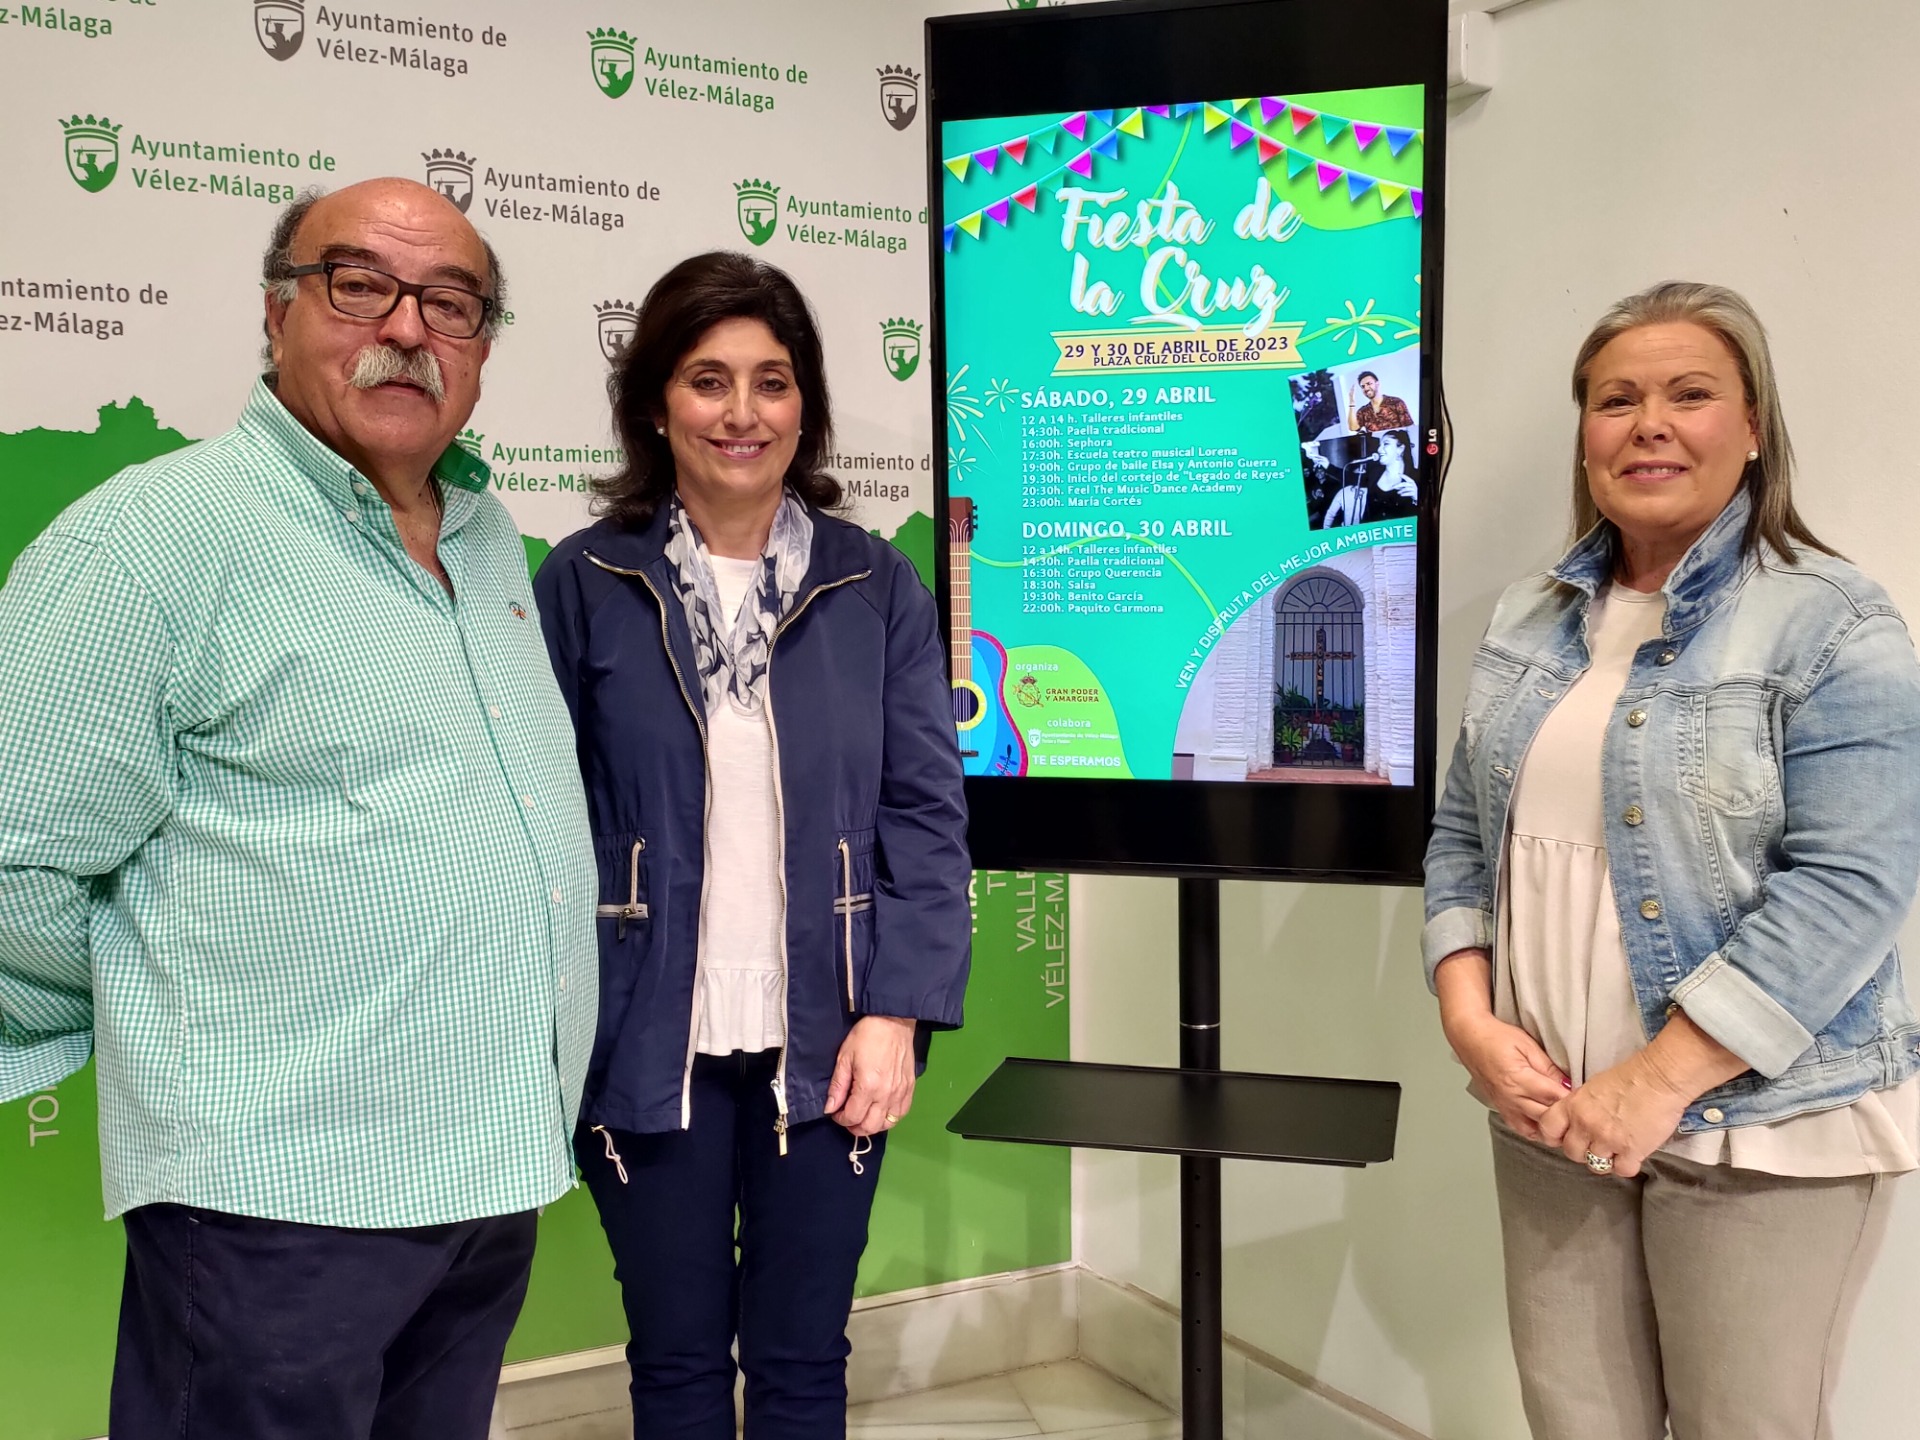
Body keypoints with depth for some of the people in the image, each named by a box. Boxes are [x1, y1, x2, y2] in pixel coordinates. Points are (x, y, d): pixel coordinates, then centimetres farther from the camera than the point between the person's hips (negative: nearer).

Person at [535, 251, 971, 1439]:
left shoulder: (877, 587, 1)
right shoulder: (584, 585, -2)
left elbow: (927, 813, -1)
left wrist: (897, 1010, -9)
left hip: (822, 1038, 1)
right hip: (650, 1040, 0)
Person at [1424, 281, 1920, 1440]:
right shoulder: (1532, 620, 8)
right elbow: (1463, 836, 10)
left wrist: (1658, 1081, -20)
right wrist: (1470, 1020, -4)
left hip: (1760, 1127, -4)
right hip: (1552, 1112, 5)